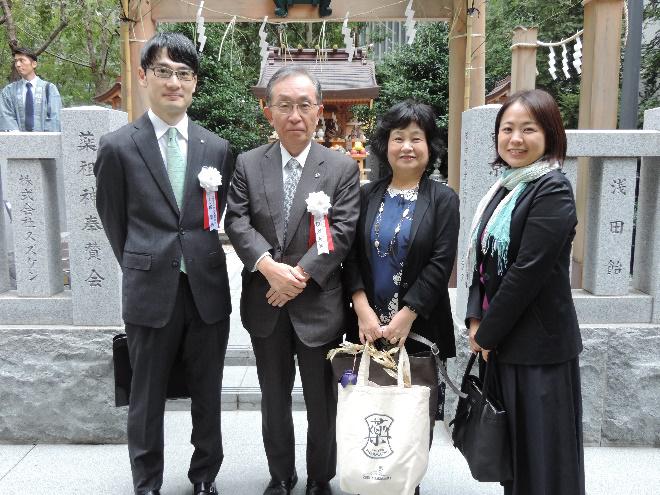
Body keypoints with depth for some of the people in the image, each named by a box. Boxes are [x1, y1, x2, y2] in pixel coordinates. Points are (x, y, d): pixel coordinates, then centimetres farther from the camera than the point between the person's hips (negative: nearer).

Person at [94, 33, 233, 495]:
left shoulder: (217, 148, 3)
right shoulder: (118, 146, -3)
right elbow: (114, 220, 6)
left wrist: (200, 259, 8)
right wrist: (142, 267, 11)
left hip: (208, 289, 2)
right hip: (151, 292, -2)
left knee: (207, 396, 15)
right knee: (147, 400, 12)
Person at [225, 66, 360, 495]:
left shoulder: (343, 168, -3)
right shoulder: (247, 164, 3)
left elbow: (341, 231, -10)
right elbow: (237, 221, -5)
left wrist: (300, 273, -18)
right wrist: (269, 266, -20)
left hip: (319, 303, -2)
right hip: (265, 303, 2)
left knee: (322, 402, 12)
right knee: (274, 398, 18)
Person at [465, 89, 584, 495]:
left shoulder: (553, 189, -15)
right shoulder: (505, 188, 9)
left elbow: (529, 271, -20)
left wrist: (488, 333, -13)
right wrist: (476, 320, -1)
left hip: (540, 343, -7)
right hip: (504, 341, 8)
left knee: (543, 452, 7)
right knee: (513, 446, 20)